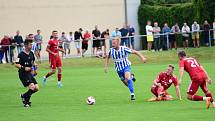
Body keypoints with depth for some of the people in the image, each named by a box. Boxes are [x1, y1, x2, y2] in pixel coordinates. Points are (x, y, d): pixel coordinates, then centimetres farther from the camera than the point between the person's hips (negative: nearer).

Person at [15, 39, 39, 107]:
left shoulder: (31, 53, 9)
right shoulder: (21, 54, -13)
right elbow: (16, 65, -13)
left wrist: (34, 64, 2)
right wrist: (24, 68, -27)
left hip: (29, 73, 8)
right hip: (23, 73, -8)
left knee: (36, 88, 2)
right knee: (32, 86, -21)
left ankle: (23, 96, 22)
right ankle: (26, 102, -6)